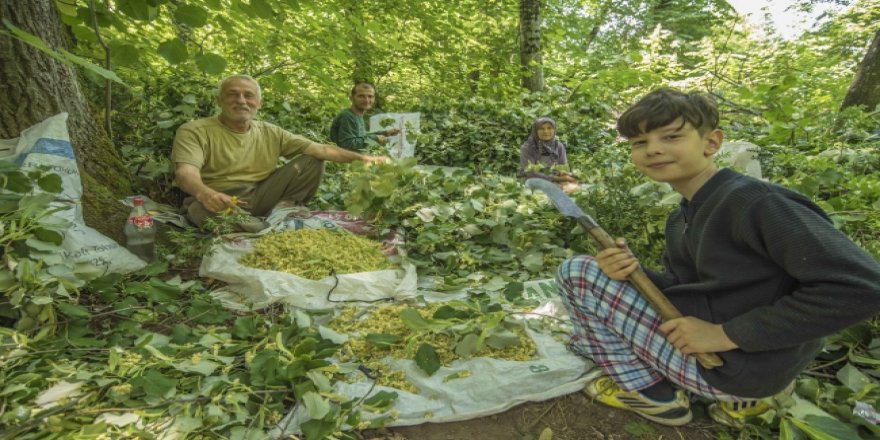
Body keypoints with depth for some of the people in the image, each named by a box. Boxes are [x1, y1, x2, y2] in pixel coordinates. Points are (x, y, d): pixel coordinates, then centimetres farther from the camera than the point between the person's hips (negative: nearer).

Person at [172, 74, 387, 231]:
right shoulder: (194, 131, -6)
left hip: (258, 199, 4)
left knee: (311, 161, -5)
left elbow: (320, 149, -3)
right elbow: (185, 172, -23)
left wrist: (360, 157, -17)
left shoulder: (270, 133, 5)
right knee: (202, 209, -41)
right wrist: (204, 193, -47)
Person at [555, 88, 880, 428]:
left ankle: (647, 392, 6)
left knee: (576, 272, -9)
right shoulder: (682, 218, 8)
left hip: (730, 363, -9)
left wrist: (726, 334, -21)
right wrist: (632, 274, -10)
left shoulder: (755, 202, -19)